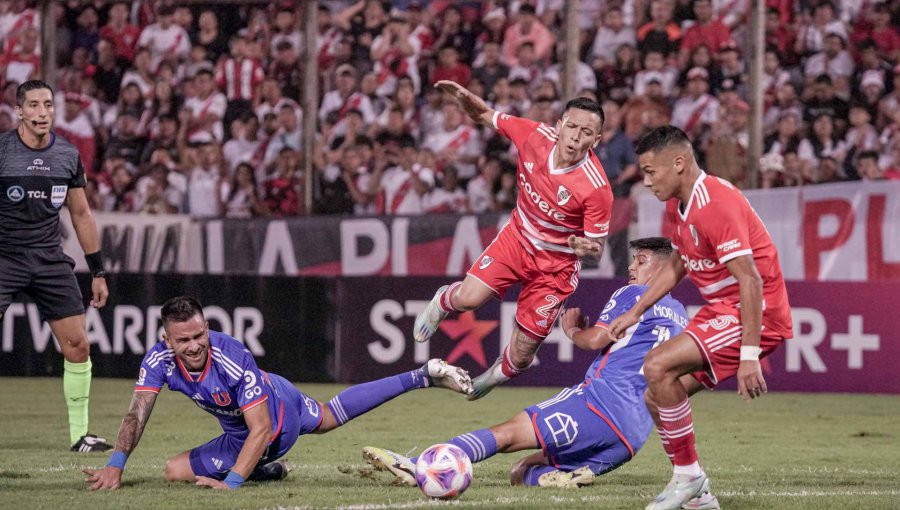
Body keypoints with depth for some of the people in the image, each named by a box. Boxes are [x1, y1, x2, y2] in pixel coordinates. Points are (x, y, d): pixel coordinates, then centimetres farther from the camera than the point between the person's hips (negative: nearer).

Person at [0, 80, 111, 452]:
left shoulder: (68, 155, 5)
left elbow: (81, 214, 14)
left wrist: (98, 272, 13)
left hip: (50, 260, 4)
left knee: (78, 345, 1)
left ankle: (79, 433, 12)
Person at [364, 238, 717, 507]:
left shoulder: (632, 294, 5)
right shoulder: (681, 317, 28)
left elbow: (596, 339, -7)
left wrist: (574, 330, 15)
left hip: (605, 399, -8)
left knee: (508, 432, -21)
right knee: (522, 472, 8)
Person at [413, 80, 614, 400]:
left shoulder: (596, 188, -28)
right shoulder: (535, 135, -18)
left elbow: (597, 247, -17)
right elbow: (486, 116, -1)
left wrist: (585, 248, -40)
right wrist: (465, 98, -21)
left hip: (557, 263, -3)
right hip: (518, 238, 3)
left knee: (521, 356, 1)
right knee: (468, 298, -19)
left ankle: (497, 375, 38)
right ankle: (442, 302, 20)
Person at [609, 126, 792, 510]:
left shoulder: (717, 205, -22)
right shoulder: (677, 205, 8)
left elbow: (751, 282, -26)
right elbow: (677, 264, 27)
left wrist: (750, 357, -29)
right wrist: (636, 312, 23)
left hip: (756, 314, -10)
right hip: (719, 311, 10)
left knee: (658, 367, -22)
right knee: (657, 397, 6)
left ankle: (688, 475, -9)